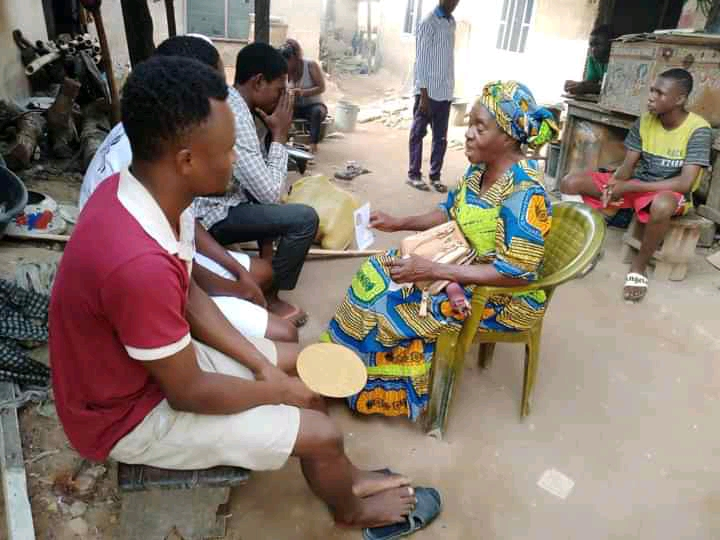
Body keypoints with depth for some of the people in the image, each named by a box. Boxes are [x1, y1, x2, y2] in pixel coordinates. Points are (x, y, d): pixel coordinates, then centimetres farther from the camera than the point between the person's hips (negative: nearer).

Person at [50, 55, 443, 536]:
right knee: (322, 433, -5)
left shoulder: (143, 191, -11)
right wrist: (279, 392, -10)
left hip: (158, 357, 8)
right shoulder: (138, 264, -39)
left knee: (298, 361, 12)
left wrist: (262, 364, -4)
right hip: (131, 412, -8)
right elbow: (190, 393, -27)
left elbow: (188, 295, 0)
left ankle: (344, 476, 33)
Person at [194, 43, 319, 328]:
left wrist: (274, 134, 1)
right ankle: (269, 296, 1)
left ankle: (269, 261, 31)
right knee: (306, 219, -17)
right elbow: (271, 193, -23)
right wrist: (280, 135, -14)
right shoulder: (235, 118, -25)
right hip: (213, 217, -10)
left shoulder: (225, 102, 5)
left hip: (209, 202, 10)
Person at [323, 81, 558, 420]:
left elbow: (517, 273, -30)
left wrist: (432, 271, -33)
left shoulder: (524, 193, -28)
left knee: (392, 310, -15)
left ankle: (383, 391, 12)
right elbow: (451, 213, 12)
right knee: (377, 275, 1)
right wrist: (398, 223, -2)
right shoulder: (479, 168, -2)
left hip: (503, 298, -8)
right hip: (466, 267, 9)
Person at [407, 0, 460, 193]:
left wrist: (451, 88, 13)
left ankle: (435, 176, 17)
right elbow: (421, 61, -13)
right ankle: (414, 174, 12)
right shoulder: (428, 24, -10)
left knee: (441, 137, 8)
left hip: (445, 93, 7)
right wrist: (423, 95, -17)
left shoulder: (451, 22, 13)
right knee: (418, 134, 4)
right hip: (428, 91, -7)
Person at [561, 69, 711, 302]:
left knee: (662, 205, -44)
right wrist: (614, 184, -25)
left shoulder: (699, 130, -17)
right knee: (570, 183, -15)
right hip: (635, 185, 5)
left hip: (671, 192, -4)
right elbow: (627, 166, -1)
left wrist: (629, 187, -27)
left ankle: (639, 265, -17)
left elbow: (685, 183, -24)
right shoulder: (645, 121, -2)